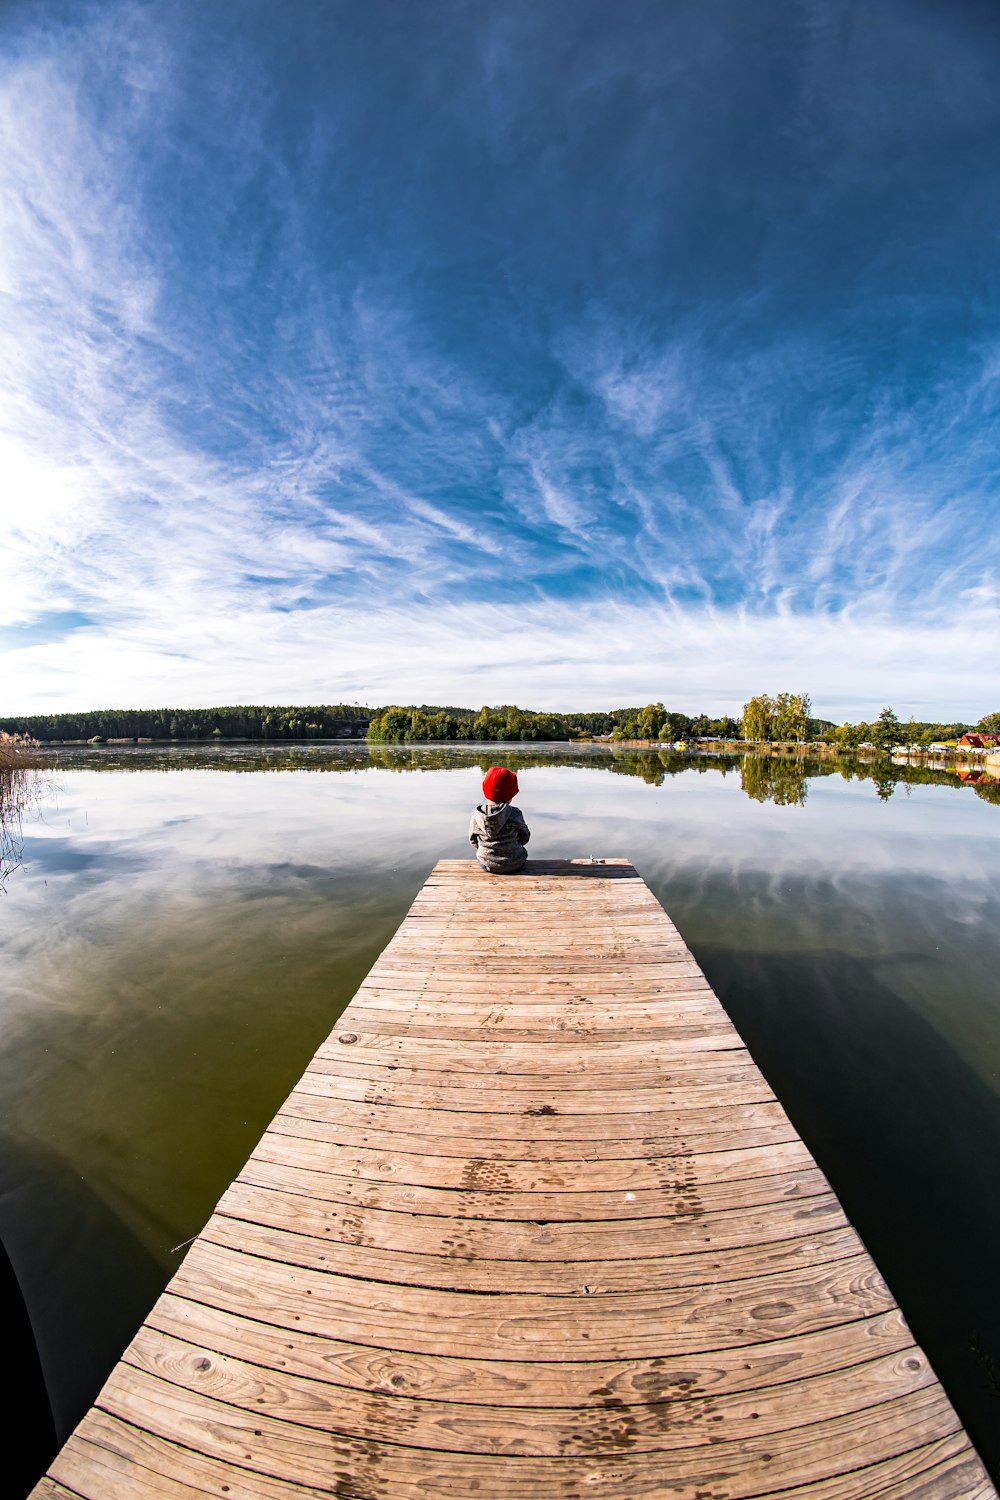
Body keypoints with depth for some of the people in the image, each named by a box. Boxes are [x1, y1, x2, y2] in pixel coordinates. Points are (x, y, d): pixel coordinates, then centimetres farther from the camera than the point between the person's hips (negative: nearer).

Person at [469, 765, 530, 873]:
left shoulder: (477, 815, -13)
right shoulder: (515, 814, -19)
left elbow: (473, 840, 0)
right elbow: (525, 838, -4)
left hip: (487, 864, 2)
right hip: (514, 865, -2)